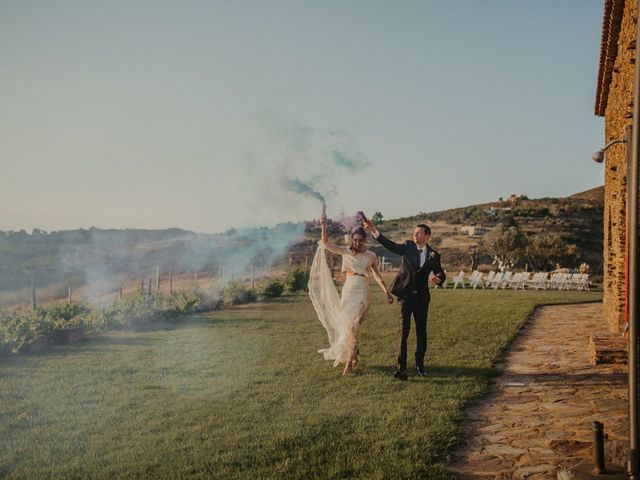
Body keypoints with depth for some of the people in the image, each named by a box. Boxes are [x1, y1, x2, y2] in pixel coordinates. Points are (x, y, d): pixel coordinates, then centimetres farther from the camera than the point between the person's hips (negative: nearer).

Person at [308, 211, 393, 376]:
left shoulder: (371, 256, 1)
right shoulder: (345, 252, 0)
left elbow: (377, 276, 13)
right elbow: (326, 243, -12)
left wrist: (387, 292, 13)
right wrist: (324, 226, -27)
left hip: (362, 294, -2)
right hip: (348, 292, 2)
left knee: (353, 326, -14)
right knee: (345, 325, 9)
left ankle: (349, 361, -2)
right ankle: (355, 354, 35)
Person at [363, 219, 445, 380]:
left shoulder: (433, 255, 3)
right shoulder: (408, 247, 2)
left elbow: (440, 273, 1)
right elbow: (390, 245, -9)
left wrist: (437, 279, -25)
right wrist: (374, 231, -21)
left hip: (422, 298, 2)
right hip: (405, 295, -2)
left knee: (421, 331, 11)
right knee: (403, 330, -9)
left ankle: (420, 364, 26)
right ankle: (401, 368, -12)